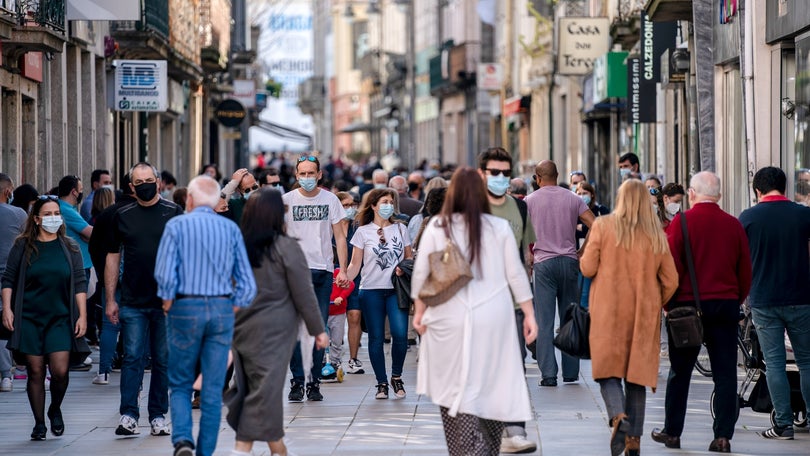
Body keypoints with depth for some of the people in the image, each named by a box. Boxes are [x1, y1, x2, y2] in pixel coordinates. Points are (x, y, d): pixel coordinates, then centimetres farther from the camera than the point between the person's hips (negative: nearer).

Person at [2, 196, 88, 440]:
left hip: (60, 319, 0)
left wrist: (82, 316, 0)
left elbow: (80, 283, 6)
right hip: (29, 319, 0)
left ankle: (55, 410, 17)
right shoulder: (23, 246, 2)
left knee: (60, 370, -10)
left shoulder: (69, 247, 6)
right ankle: (39, 423, 11)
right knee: (35, 372, 0)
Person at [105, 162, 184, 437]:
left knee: (163, 360, 6)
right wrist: (110, 299, 6)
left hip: (167, 301, 0)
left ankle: (158, 416, 13)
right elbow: (112, 258, 10)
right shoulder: (122, 216, 7)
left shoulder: (174, 213, 2)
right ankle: (128, 416, -5)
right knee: (133, 358, -4)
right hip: (133, 302, 1)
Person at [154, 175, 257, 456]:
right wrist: (233, 309, 11)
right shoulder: (231, 229, 6)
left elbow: (165, 273, -11)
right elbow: (247, 282, 1)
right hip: (222, 309, 2)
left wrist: (168, 303, 4)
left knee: (180, 384, 10)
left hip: (186, 308, -2)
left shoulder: (177, 225, -2)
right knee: (213, 389, 7)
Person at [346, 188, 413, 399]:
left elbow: (409, 258, 16)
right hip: (371, 290, -1)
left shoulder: (400, 229, 11)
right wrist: (345, 279, -14)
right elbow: (355, 264, 4)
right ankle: (382, 383, 12)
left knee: (400, 334, -14)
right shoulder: (363, 232, 5)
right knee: (376, 338, 2)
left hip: (396, 289, 1)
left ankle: (396, 376, 7)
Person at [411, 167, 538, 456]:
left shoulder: (437, 226, -2)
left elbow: (420, 274, 1)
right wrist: (529, 314, 12)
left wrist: (419, 312, 12)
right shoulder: (500, 228, 0)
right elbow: (516, 275, 4)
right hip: (494, 321, 1)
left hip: (450, 323, -1)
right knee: (492, 390, 10)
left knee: (457, 390, 1)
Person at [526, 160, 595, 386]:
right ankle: (570, 372, 14)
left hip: (543, 263, -2)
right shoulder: (573, 199, 6)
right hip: (569, 262, 2)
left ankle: (548, 374, -7)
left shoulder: (530, 201, 1)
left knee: (544, 321, -2)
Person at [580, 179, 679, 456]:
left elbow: (587, 268, -4)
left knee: (608, 369, 2)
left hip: (608, 311, -2)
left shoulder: (603, 226, -5)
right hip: (644, 315, 2)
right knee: (637, 372, 9)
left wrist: (587, 253, 18)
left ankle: (618, 416, -26)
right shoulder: (657, 235, 3)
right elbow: (670, 281, 5)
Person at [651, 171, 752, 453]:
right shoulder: (734, 225, 1)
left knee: (680, 372, 9)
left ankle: (672, 432, 16)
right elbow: (745, 271, 6)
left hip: (688, 304, -2)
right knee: (725, 372, 4)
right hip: (726, 304, 2)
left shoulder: (682, 222, -8)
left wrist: (667, 303, 2)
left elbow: (671, 265, -8)